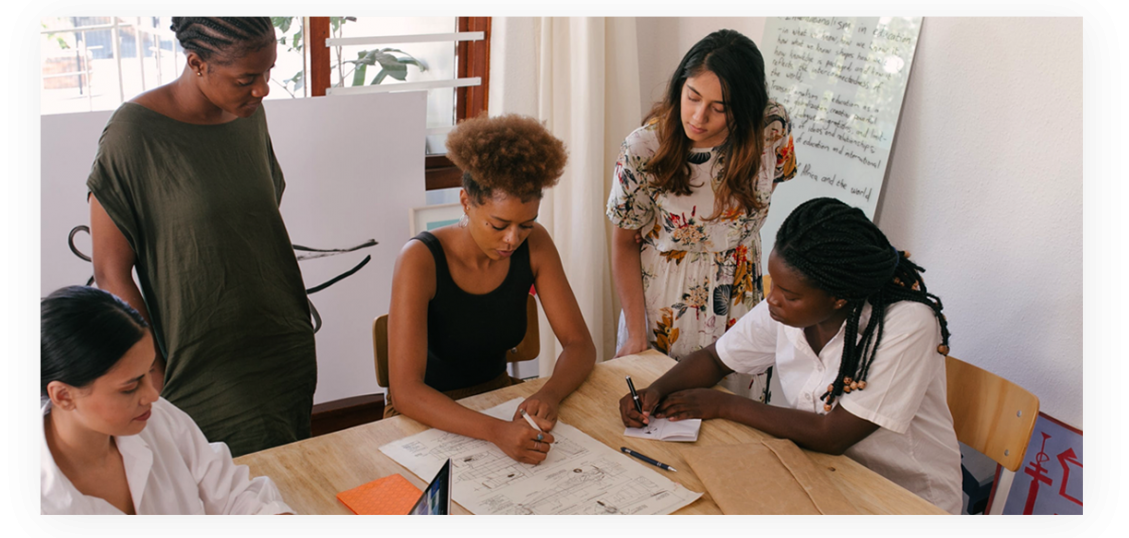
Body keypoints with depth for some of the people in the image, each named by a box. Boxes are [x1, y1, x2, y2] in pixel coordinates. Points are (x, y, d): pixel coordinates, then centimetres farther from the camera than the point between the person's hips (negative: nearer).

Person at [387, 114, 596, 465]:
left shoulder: (534, 245, -9)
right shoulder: (421, 260, -24)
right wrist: (496, 432, -44)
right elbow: (405, 391, -30)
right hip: (430, 416, -4)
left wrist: (549, 395, -28)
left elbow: (579, 344, -5)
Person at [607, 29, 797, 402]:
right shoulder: (643, 149, -22)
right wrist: (636, 337, -11)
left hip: (739, 294, 2)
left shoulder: (773, 129, -17)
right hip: (661, 301, -2)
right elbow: (624, 244, -10)